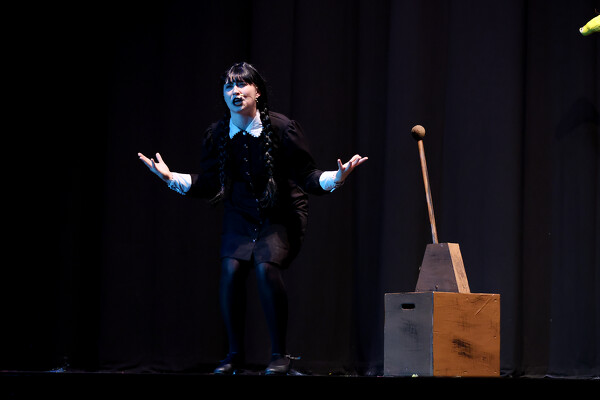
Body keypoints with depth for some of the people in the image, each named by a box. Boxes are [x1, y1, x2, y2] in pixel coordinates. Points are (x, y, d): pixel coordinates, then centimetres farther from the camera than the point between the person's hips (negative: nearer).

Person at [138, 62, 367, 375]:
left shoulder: (282, 128, -13)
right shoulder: (217, 135, -4)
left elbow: (306, 176, -11)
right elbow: (209, 184, 4)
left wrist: (335, 177, -29)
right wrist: (171, 177, -4)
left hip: (280, 218, -3)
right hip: (240, 217, 3)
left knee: (266, 266, -26)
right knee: (231, 268, -19)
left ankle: (279, 353, -11)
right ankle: (235, 354, 0)